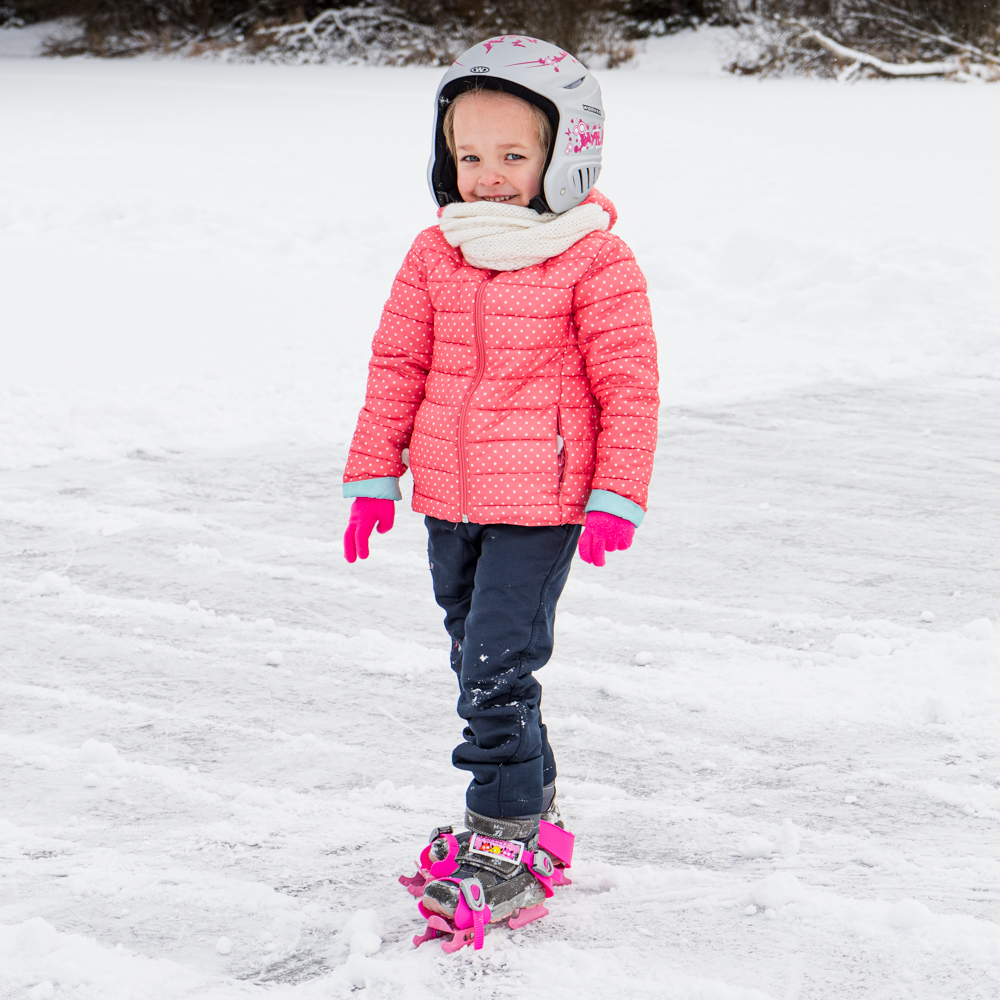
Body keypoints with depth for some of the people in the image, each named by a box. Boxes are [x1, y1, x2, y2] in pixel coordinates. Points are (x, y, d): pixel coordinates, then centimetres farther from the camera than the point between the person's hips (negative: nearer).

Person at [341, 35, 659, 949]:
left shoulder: (595, 264, -10)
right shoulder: (435, 256, 5)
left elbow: (629, 386, -8)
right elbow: (398, 365, 12)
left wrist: (615, 499, -12)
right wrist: (373, 476, 10)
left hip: (540, 504, -6)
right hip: (449, 500, 6)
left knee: (496, 667, -12)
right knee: (479, 666, 15)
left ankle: (501, 849, -4)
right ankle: (532, 811, 31)